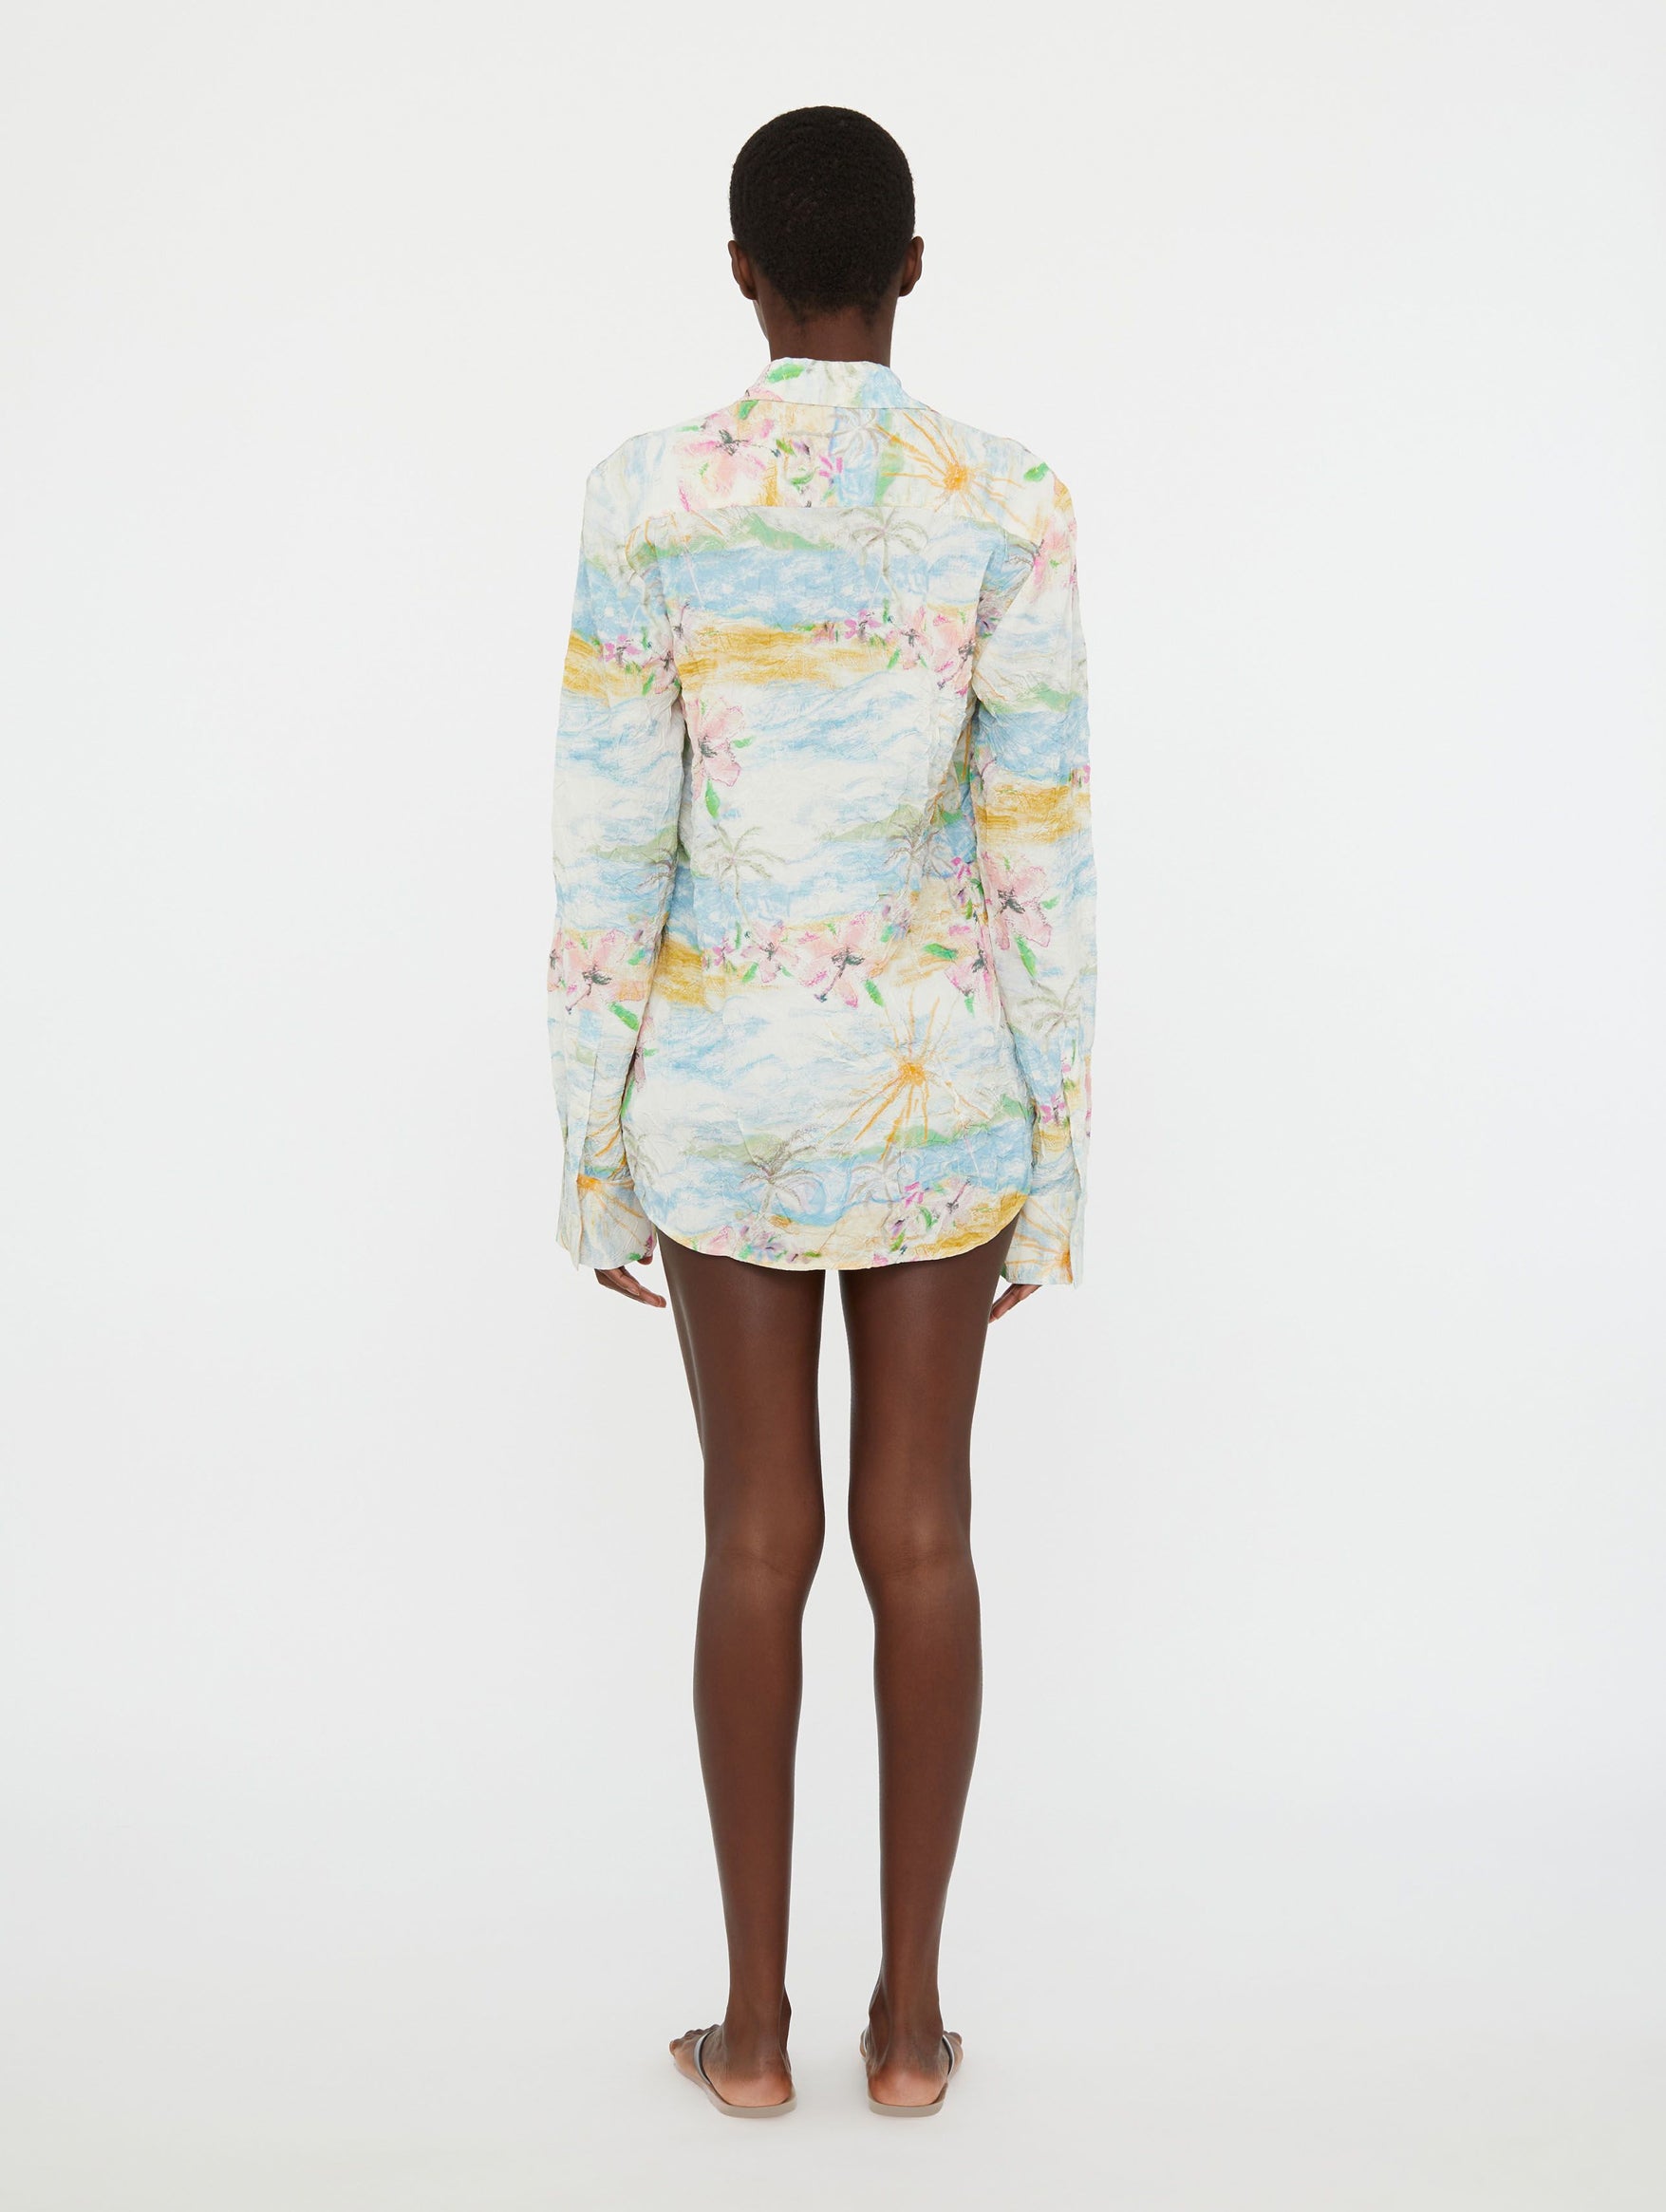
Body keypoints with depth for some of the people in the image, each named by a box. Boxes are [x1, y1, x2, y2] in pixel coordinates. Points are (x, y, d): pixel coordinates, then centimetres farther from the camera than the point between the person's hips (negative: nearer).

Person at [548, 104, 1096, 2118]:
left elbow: (607, 846, -8)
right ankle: (909, 2015, 21)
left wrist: (593, 1140, 1)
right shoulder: (1007, 504, -7)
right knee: (920, 1528, 10)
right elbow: (1043, 851, -7)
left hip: (724, 1071, 0)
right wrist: (1057, 1149, 2)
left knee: (755, 1534, 10)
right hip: (937, 1068, 1)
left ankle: (754, 2019, 21)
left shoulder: (644, 497, -8)